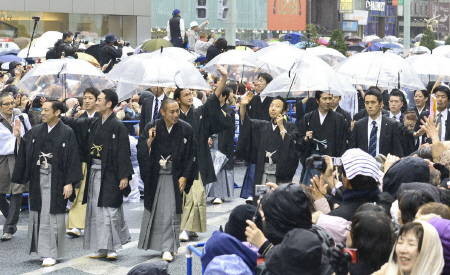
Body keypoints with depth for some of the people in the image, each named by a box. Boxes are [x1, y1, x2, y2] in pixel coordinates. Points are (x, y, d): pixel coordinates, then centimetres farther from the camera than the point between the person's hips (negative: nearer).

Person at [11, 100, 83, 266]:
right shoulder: (35, 131, 8)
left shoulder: (67, 133, -5)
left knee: (52, 215, -4)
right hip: (37, 178, 5)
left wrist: (69, 183, -11)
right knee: (38, 214, 6)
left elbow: (73, 159, -7)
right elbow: (24, 154, 9)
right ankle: (44, 250, 17)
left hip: (56, 180, -4)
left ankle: (50, 253, 1)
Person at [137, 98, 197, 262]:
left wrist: (185, 177, -6)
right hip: (155, 176, 2)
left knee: (171, 213, -6)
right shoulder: (151, 128, -3)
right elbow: (140, 150, -4)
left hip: (174, 178, -2)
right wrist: (150, 140, -22)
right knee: (152, 211, 11)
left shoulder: (186, 129, -4)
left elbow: (192, 155, -1)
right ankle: (150, 243, 27)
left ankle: (168, 248, -2)